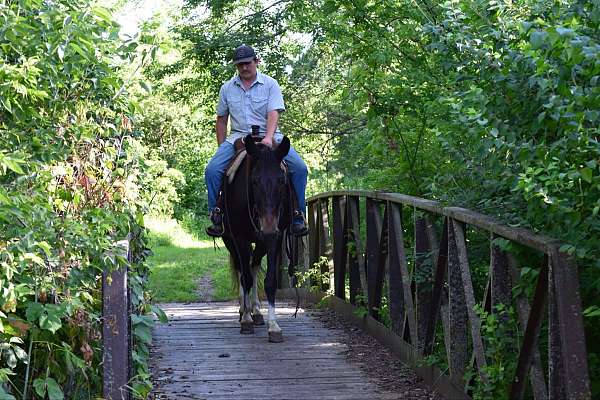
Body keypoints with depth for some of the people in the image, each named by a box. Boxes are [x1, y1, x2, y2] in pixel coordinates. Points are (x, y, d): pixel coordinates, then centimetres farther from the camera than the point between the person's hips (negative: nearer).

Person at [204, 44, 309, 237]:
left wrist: (268, 138, -27)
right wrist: (221, 148, 8)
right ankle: (216, 214, -8)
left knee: (299, 168, -21)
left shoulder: (270, 84, 1)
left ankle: (298, 214, -10)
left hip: (268, 136, -1)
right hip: (238, 137, 2)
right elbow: (221, 120, 15)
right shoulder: (227, 88, 9)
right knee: (212, 169, -21)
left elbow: (273, 114, -10)